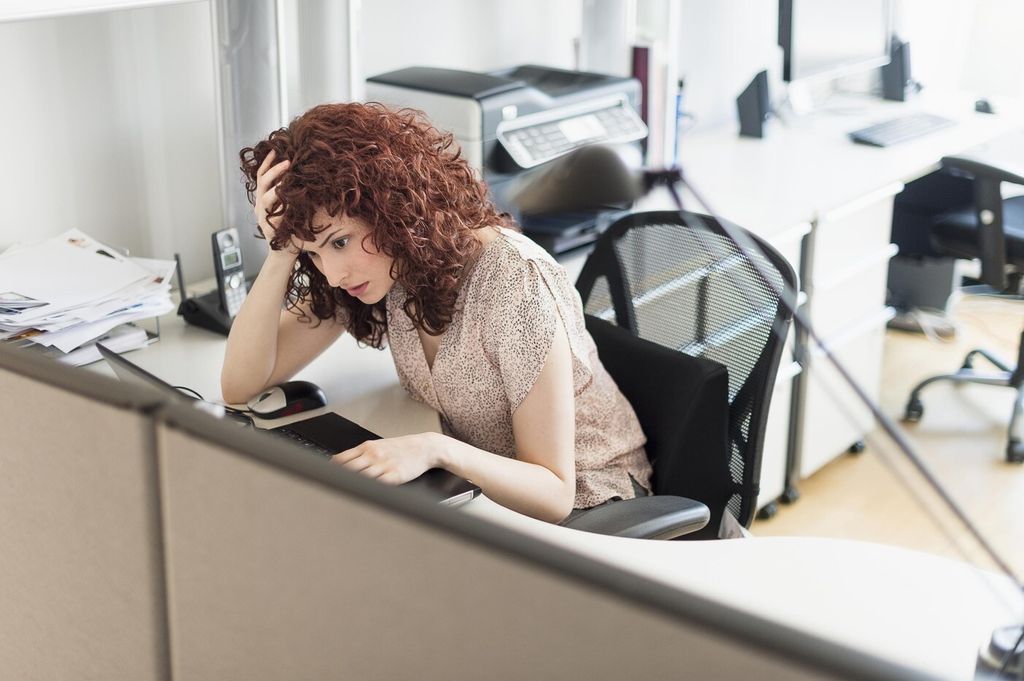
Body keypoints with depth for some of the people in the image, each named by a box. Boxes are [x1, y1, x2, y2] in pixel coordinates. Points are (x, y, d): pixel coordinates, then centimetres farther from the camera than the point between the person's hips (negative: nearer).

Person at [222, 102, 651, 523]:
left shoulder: (513, 283, -29)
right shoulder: (375, 263, -10)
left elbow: (553, 496, -26)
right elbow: (240, 384, -11)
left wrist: (435, 449, -43)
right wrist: (281, 255, -24)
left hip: (579, 504, -5)